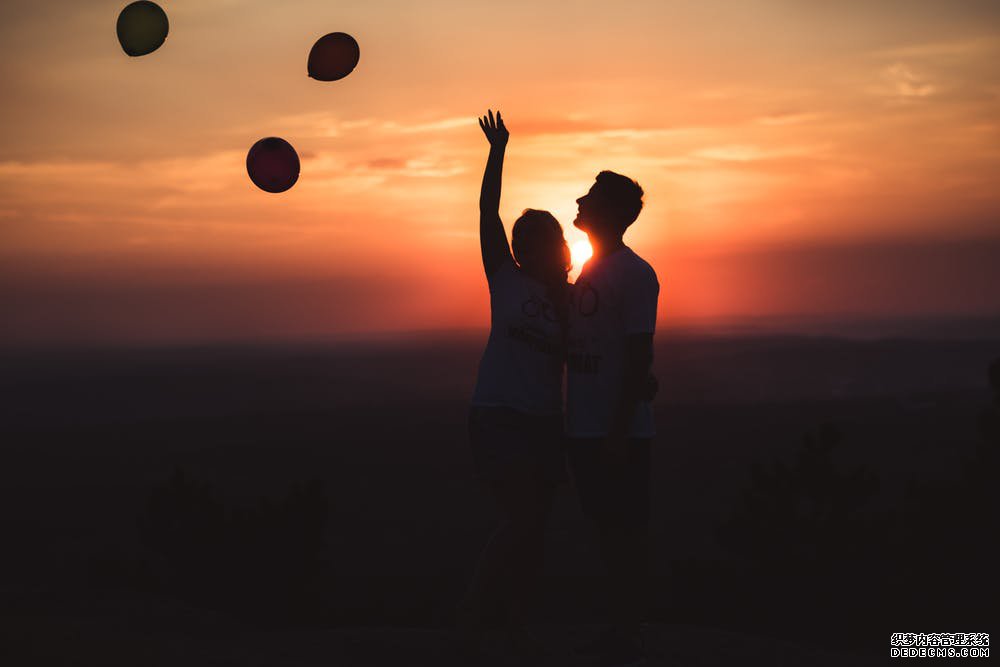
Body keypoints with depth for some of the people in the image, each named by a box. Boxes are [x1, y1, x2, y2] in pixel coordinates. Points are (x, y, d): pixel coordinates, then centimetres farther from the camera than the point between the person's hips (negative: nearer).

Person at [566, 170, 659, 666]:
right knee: (606, 528, 13)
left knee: (625, 531, -3)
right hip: (585, 429, 9)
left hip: (618, 433, -9)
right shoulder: (590, 272, 15)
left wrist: (619, 431, -20)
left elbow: (639, 356, -16)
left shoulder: (634, 274, -11)